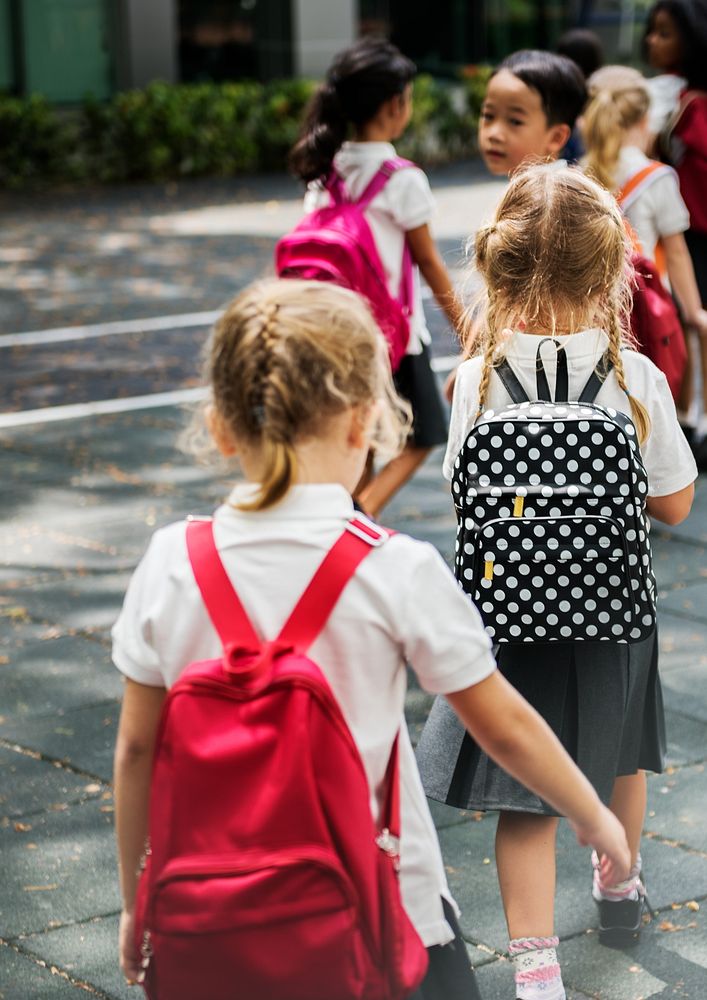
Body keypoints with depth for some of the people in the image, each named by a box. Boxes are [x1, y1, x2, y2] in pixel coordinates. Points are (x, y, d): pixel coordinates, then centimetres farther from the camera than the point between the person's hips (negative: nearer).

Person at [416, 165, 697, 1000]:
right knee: (619, 750, 27)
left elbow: (470, 498, -2)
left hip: (513, 613, -1)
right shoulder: (635, 378, -15)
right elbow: (673, 503, -6)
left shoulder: (481, 378, -13)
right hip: (612, 609, 1)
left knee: (527, 797, 5)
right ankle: (620, 887, 50)